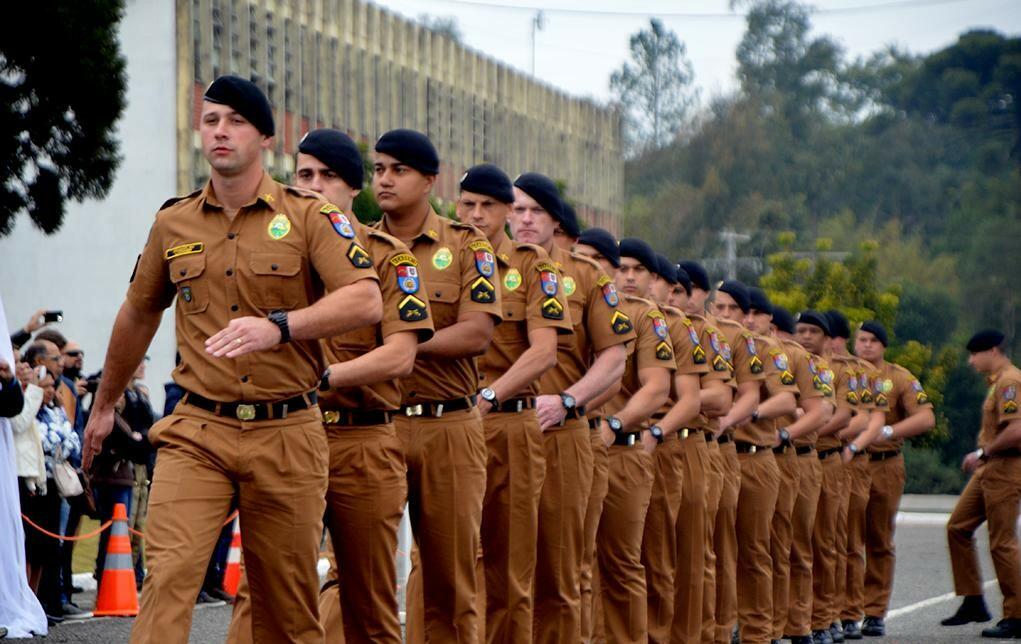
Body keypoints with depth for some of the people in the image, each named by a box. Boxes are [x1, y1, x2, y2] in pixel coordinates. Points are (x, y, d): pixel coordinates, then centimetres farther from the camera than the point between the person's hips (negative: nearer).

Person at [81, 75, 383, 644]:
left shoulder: (309, 215, -1)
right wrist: (105, 405, 33)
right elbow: (139, 315, 25)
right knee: (169, 574, -17)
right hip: (198, 431, 2)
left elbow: (366, 301, -15)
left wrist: (277, 326, -30)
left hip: (287, 432, -1)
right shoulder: (173, 223, 9)